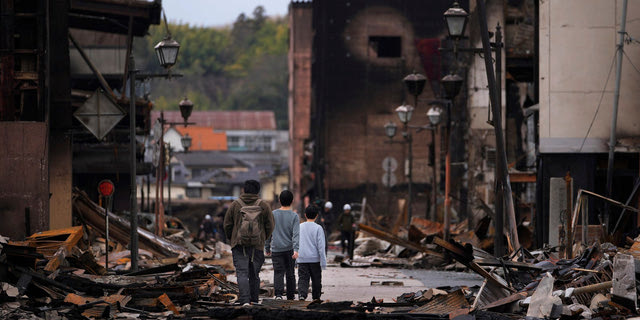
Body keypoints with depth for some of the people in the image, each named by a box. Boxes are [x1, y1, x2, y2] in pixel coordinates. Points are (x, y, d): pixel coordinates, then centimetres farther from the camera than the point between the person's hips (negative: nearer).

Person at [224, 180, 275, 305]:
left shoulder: (235, 205, 0)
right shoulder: (264, 206, 1)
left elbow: (227, 225, 4)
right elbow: (270, 226, 3)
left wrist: (231, 239, 20)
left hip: (239, 244, -1)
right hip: (258, 245, 1)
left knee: (242, 273, -6)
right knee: (254, 273, 14)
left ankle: (244, 300, -20)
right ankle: (254, 299, 21)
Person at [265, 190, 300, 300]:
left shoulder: (273, 214, 2)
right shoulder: (294, 216, -3)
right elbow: (296, 234, -13)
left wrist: (267, 248, 16)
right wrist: (295, 249, -19)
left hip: (276, 249, 0)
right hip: (289, 249, 0)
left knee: (278, 273, -3)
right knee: (290, 273, 12)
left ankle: (278, 294, -21)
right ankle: (290, 296, 20)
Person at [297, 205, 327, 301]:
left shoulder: (300, 227, 6)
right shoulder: (318, 228, -6)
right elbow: (321, 246, -8)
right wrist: (323, 262, -5)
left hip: (302, 259, 2)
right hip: (315, 259, -2)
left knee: (303, 279, -2)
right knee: (316, 279, 12)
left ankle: (302, 294, -23)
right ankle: (316, 297, 22)